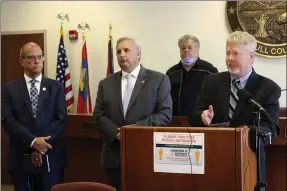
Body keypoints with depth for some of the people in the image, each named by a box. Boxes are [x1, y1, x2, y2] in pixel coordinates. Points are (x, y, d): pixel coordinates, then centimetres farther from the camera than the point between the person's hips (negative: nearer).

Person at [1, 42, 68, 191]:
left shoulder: (55, 87, 8)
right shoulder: (9, 89, 5)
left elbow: (61, 119, 0)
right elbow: (7, 121, -5)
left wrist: (43, 146, -11)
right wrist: (33, 142, -16)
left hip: (51, 157, 0)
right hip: (20, 158, 0)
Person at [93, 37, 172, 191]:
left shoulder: (159, 80, 1)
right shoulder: (106, 84, 12)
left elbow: (165, 114, -5)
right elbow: (98, 115, 6)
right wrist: (116, 132, -12)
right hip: (115, 156, 3)